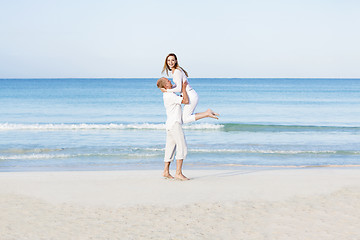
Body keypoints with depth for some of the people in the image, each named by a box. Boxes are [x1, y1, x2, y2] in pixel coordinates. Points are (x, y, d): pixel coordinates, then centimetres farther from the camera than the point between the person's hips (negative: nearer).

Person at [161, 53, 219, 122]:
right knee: (187, 117, 17)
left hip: (191, 97, -9)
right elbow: (177, 85, 27)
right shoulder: (174, 71, 12)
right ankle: (208, 112, 10)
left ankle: (207, 114, -6)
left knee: (185, 119, -3)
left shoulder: (177, 72, -17)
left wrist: (166, 90, -11)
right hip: (192, 96, 9)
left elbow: (179, 89, -21)